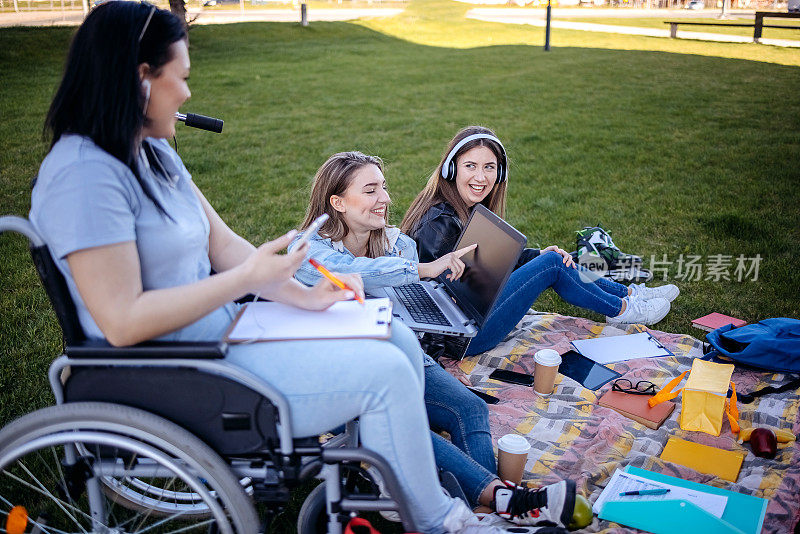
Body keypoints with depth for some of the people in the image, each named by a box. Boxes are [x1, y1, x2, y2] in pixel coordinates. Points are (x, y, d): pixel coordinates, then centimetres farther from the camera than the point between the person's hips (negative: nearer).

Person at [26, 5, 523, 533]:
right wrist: (249, 276, -21)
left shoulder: (152, 153, 11)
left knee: (400, 341, 3)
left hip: (221, 328, 10)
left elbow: (222, 243, 9)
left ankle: (403, 490, 17)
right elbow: (124, 322, -24)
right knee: (385, 373, -16)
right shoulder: (85, 175, -20)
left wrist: (300, 295, -6)